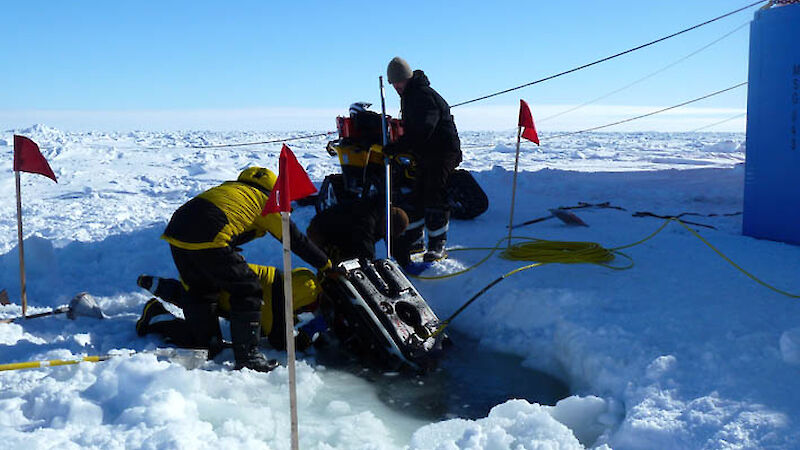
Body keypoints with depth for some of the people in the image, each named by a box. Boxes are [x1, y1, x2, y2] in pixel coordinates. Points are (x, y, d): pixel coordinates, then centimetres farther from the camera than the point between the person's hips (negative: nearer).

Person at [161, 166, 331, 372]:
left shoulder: (229, 187, 32)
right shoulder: (264, 200, 14)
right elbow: (296, 240, 15)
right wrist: (326, 265, 24)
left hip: (175, 231, 8)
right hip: (208, 240, -7)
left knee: (201, 291, 25)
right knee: (247, 289, 4)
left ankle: (211, 347, 29)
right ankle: (247, 357, 2)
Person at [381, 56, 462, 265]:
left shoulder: (424, 96, -20)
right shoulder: (409, 96, 12)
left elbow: (422, 131, -30)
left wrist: (397, 147, -31)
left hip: (443, 152, -10)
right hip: (425, 155, 10)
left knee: (435, 199, -9)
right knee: (415, 197, 11)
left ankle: (437, 246, -1)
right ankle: (415, 240, 22)